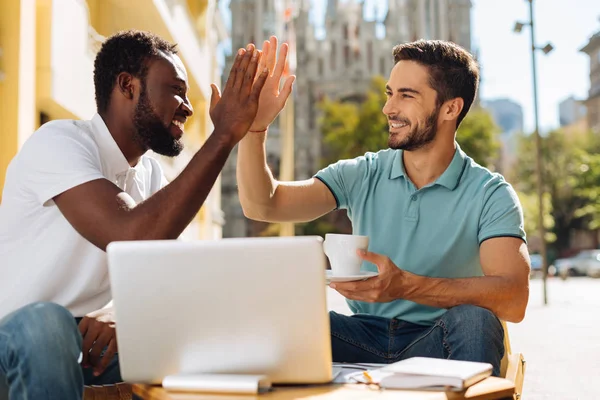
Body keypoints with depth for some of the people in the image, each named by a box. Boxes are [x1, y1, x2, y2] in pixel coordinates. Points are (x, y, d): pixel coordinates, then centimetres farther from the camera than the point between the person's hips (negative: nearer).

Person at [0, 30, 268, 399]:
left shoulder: (151, 173, 5)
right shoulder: (58, 142, -18)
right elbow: (132, 240, -33)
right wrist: (224, 135, -29)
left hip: (88, 339, 6)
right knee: (46, 321, -37)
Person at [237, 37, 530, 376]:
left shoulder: (490, 195, -6)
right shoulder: (361, 175, 5)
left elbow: (513, 300, -22)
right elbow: (264, 206, -2)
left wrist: (406, 286, -35)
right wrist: (255, 128, -17)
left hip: (435, 347, -2)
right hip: (364, 337, 3)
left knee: (473, 319, -35)